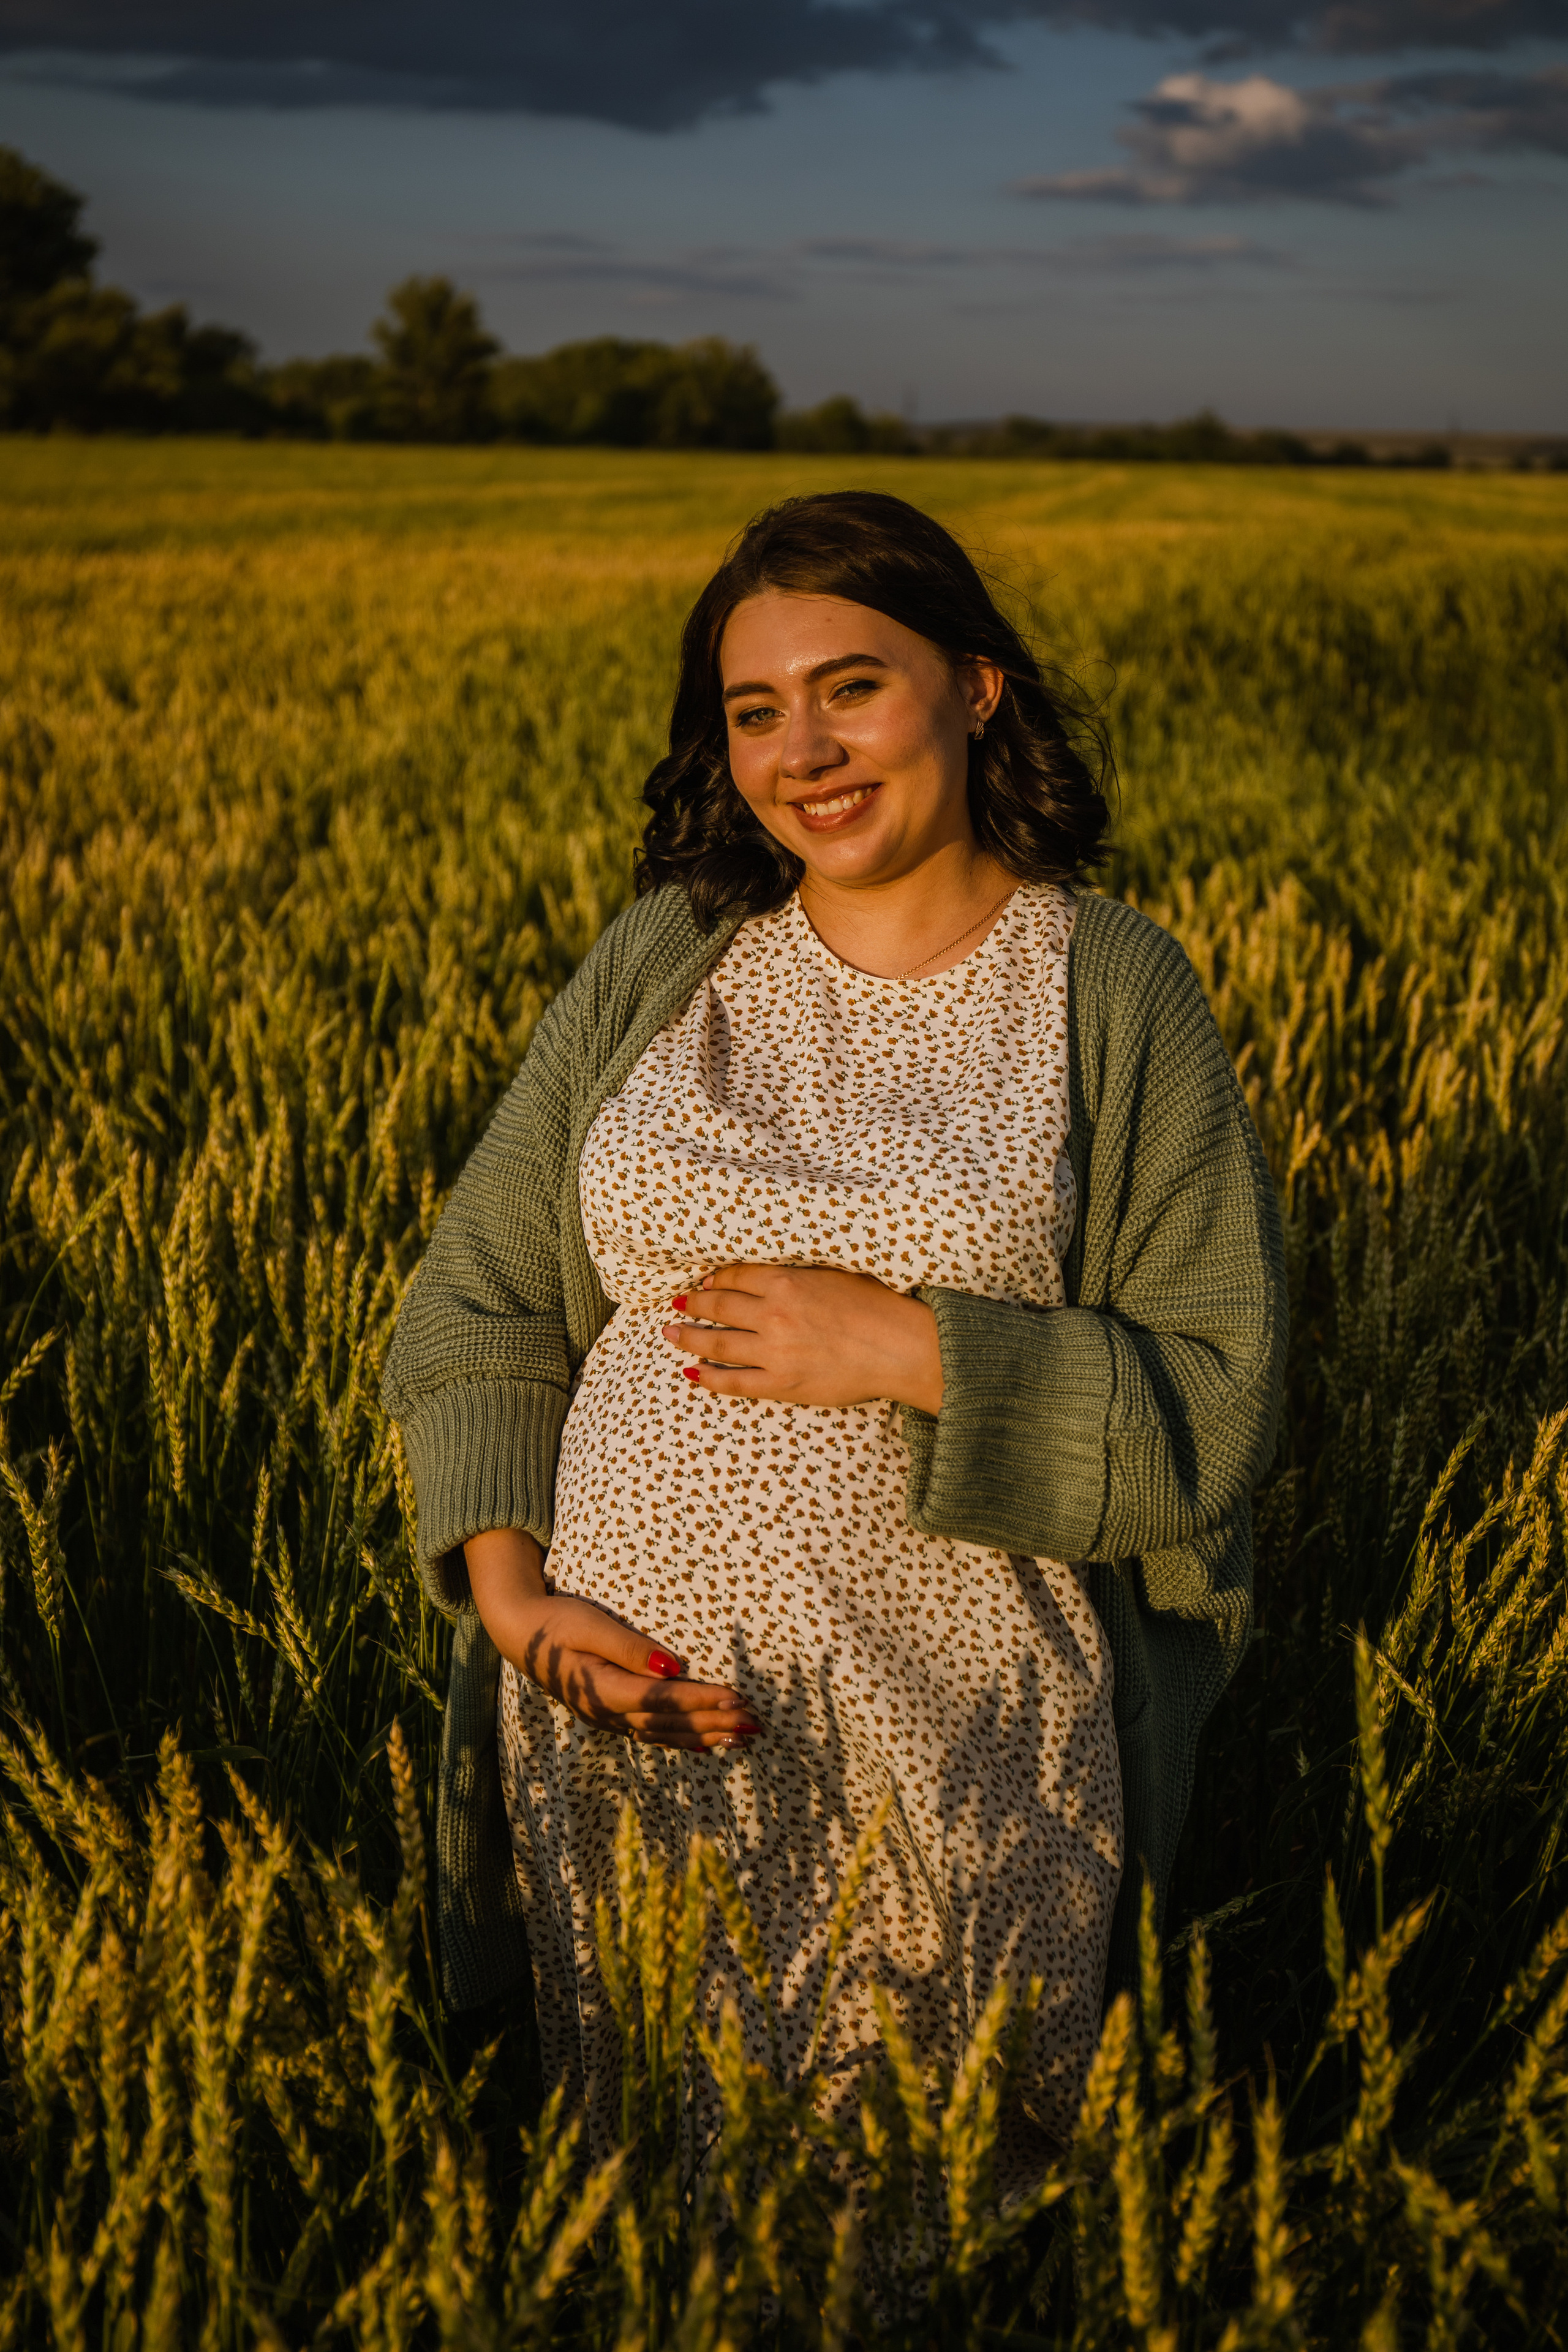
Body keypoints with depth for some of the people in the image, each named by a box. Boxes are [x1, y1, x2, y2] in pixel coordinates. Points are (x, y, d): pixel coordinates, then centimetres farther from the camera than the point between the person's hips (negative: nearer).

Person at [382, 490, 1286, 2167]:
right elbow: (478, 1301, 5)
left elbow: (1217, 1410, -7)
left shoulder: (1119, 1001, -5)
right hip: (634, 1711, 3)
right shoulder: (658, 964, 2)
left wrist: (911, 1353, -18)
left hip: (959, 1739, -2)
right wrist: (507, 1588, -9)